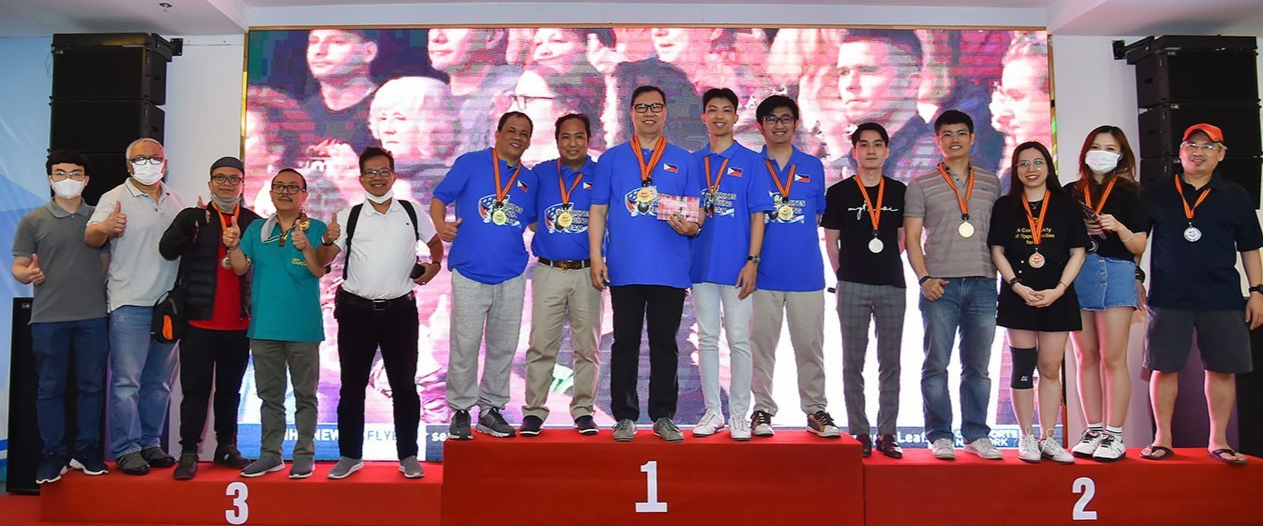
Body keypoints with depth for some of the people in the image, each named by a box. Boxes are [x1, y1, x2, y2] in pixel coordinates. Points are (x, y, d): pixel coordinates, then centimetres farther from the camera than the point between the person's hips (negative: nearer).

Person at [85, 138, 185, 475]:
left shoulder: (175, 200, 14)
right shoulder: (115, 198, -2)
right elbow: (90, 238, -12)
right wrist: (105, 228, -34)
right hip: (130, 305, -5)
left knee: (159, 381, 11)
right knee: (126, 380, -5)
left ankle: (150, 443, 20)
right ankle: (126, 449, 3)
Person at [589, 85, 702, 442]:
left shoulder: (683, 160, 11)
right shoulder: (612, 159, 10)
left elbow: (697, 212, 9)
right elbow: (598, 211, 7)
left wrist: (691, 226, -14)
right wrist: (596, 257, -2)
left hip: (670, 269, 1)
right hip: (624, 269, 0)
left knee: (665, 343, 6)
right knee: (625, 344, 5)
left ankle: (663, 417, 15)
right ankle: (625, 417, 13)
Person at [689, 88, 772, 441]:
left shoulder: (750, 161, 3)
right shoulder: (693, 162, 11)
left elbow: (758, 215, -2)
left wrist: (752, 260, -9)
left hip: (736, 265, -3)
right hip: (701, 263, 3)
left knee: (739, 339, 1)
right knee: (707, 338, 7)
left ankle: (739, 413, 11)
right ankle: (712, 411, 16)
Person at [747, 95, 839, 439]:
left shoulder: (813, 167, 12)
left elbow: (818, 216, 18)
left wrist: (796, 240, 4)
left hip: (806, 271, 1)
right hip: (764, 271, -1)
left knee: (810, 345, 5)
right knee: (761, 344, 4)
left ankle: (816, 411, 15)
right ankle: (763, 410, 14)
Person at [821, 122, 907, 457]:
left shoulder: (900, 192, 9)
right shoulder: (839, 192, 3)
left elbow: (903, 238, 16)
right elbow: (831, 240, 5)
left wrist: (887, 267, 11)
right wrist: (843, 275, 3)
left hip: (892, 285, 2)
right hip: (853, 287, -2)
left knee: (890, 363, 5)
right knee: (853, 363, 2)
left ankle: (887, 433, 13)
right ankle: (859, 433, 10)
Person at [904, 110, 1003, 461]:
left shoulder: (991, 183, 15)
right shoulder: (921, 186, 6)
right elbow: (911, 237, 2)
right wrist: (923, 277, -9)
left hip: (982, 284, 2)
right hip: (940, 285, -2)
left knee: (978, 366, 7)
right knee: (936, 365, -1)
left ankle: (977, 435, 15)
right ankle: (940, 436, 7)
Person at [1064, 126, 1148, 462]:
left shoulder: (1130, 193, 7)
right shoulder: (1070, 193, 13)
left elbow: (1139, 247, 3)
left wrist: (1118, 227, -15)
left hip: (1116, 274, -2)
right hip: (1077, 275, 3)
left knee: (1113, 358, -6)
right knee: (1086, 358, 5)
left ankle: (1114, 436, -1)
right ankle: (1093, 431, 11)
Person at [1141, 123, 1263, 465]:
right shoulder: (1157, 194, 6)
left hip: (1222, 299, 1)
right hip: (1168, 297, -1)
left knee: (1222, 369, 4)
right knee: (1164, 367, 1)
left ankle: (1218, 440, 15)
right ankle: (1162, 439, 11)